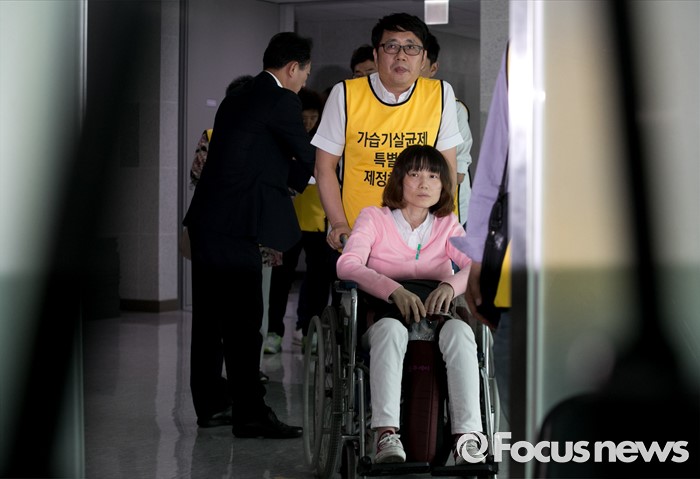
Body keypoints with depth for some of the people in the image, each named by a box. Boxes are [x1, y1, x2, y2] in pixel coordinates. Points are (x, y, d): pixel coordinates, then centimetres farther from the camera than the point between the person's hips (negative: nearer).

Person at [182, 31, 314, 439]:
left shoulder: (238, 98, 19)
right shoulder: (281, 100, -7)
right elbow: (311, 160, -1)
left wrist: (298, 174, 19)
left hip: (207, 220, 9)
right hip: (235, 224, -9)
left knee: (210, 316, 14)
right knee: (244, 318, -6)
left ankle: (209, 403, 22)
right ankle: (250, 413, -4)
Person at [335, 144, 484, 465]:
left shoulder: (447, 225, 21)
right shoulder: (373, 218, 13)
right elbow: (347, 264, -6)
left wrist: (450, 285, -21)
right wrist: (394, 290, -24)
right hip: (385, 316, -2)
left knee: (459, 330, -34)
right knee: (391, 327, -39)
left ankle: (468, 440, -44)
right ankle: (386, 436, -49)